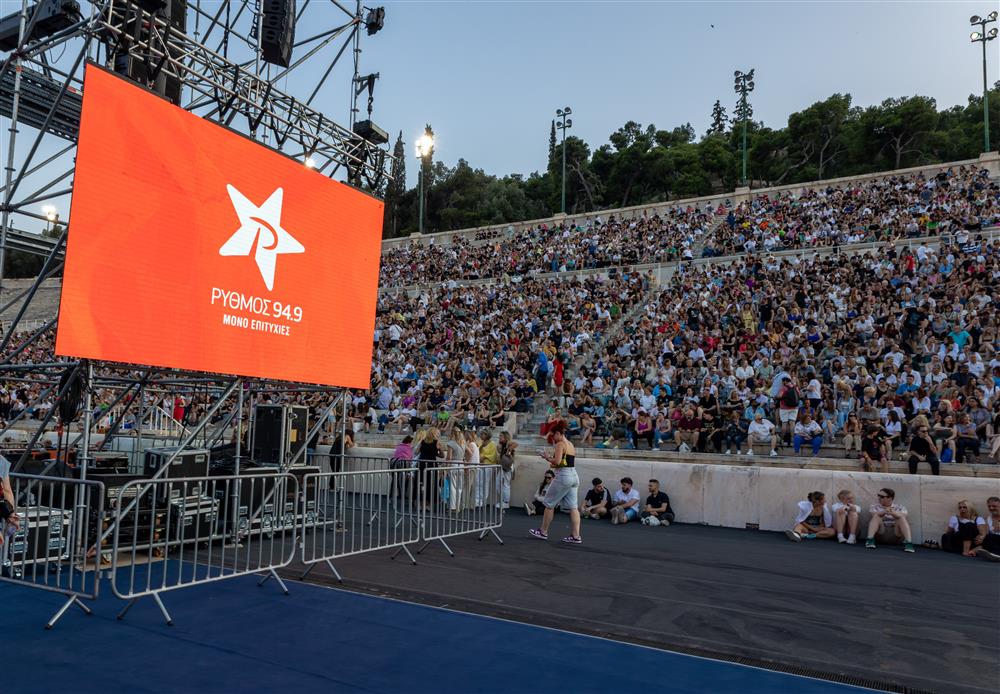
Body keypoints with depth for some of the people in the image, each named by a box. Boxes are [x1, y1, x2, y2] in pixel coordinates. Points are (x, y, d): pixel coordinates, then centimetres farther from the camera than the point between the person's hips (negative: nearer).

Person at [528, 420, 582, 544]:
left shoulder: (560, 444, -10)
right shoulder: (571, 445, 16)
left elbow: (557, 461, -21)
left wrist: (548, 457, -3)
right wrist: (551, 457, 16)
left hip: (563, 476, -9)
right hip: (574, 476, 9)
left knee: (549, 504, 6)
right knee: (573, 507, 6)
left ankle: (543, 532, 16)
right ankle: (576, 536, 4)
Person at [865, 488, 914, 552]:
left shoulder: (900, 507, 8)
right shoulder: (875, 506, 9)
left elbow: (903, 516, -16)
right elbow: (874, 515, -15)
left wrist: (893, 513, -39)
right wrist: (884, 512, -37)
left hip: (895, 533, 0)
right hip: (881, 532, 0)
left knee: (902, 518, -22)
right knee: (876, 516, -23)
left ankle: (908, 543, -36)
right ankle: (870, 540, -36)